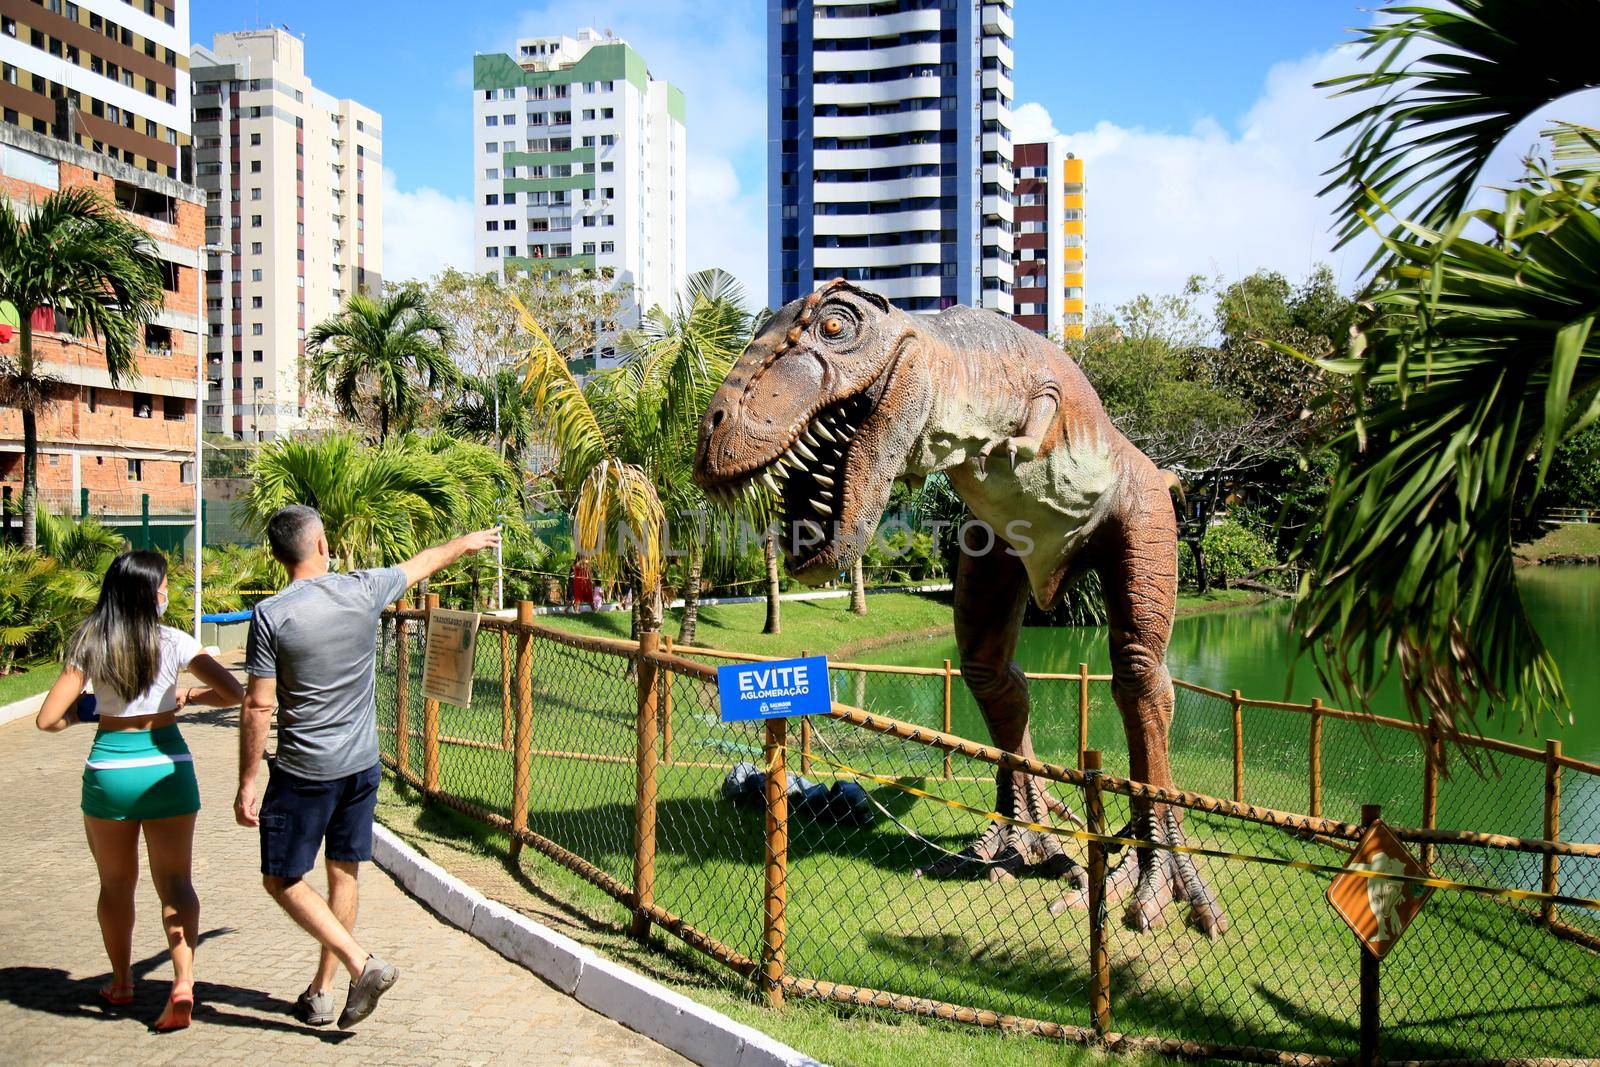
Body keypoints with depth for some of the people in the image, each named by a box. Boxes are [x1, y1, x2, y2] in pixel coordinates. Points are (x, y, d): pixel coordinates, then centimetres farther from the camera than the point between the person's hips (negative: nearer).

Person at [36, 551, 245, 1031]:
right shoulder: (173, 642, -7)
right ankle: (183, 983, -12)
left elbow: (48, 719, -5)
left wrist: (88, 707, 14)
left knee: (116, 884, 19)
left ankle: (120, 983, 33)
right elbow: (234, 693, -10)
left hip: (108, 771, 1)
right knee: (175, 881, 5)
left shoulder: (88, 646, -3)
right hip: (166, 768, -1)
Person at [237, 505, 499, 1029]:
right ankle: (321, 991, 25)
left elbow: (258, 707, -13)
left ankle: (362, 964, -5)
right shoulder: (363, 590, -4)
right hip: (361, 765, 5)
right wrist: (468, 542, 35)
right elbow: (423, 562, 16)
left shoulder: (271, 614, -13)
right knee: (343, 875, 15)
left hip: (303, 772, -4)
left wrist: (247, 784, -5)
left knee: (282, 880, 7)